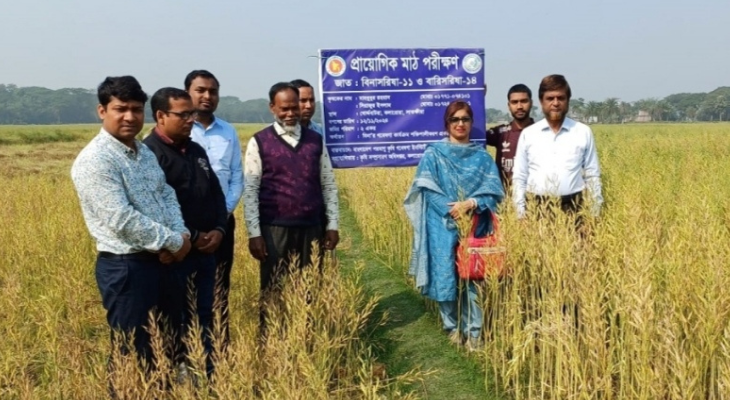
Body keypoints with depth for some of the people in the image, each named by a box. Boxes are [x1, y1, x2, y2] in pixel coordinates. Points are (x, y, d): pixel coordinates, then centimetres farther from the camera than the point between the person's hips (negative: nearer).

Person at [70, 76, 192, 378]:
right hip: (125, 267, -8)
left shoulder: (144, 152, 11)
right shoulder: (95, 160, -17)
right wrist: (174, 241, -15)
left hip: (161, 261, 9)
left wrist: (181, 234, -8)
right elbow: (122, 219, -23)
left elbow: (167, 195, 11)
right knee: (132, 352, 3)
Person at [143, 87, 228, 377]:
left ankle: (208, 374, 25)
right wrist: (191, 237, -14)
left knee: (205, 316, 14)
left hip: (207, 249, 8)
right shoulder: (149, 152, -12)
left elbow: (216, 192, 17)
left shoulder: (196, 150, 13)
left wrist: (219, 229, 0)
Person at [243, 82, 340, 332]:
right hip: (275, 229, -2)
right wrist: (254, 233, -8)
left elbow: (329, 185, 10)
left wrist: (332, 225, 4)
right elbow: (250, 190, -3)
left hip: (311, 228, 3)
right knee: (273, 291, 5)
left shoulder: (316, 141, 8)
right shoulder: (259, 142, -1)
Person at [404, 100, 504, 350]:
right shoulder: (433, 154, 5)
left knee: (473, 277, -2)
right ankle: (452, 327, 16)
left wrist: (471, 204, -16)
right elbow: (428, 189, -4)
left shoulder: (483, 156, 11)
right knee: (446, 276, -1)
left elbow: (494, 190, 2)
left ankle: (473, 331, 5)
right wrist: (452, 211, -17)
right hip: (444, 227, -1)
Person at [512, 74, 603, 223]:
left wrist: (595, 213, 4)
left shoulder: (584, 132, 5)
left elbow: (592, 176, 8)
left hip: (572, 208, 0)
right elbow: (519, 178, 8)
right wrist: (520, 214, 1)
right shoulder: (528, 134, 6)